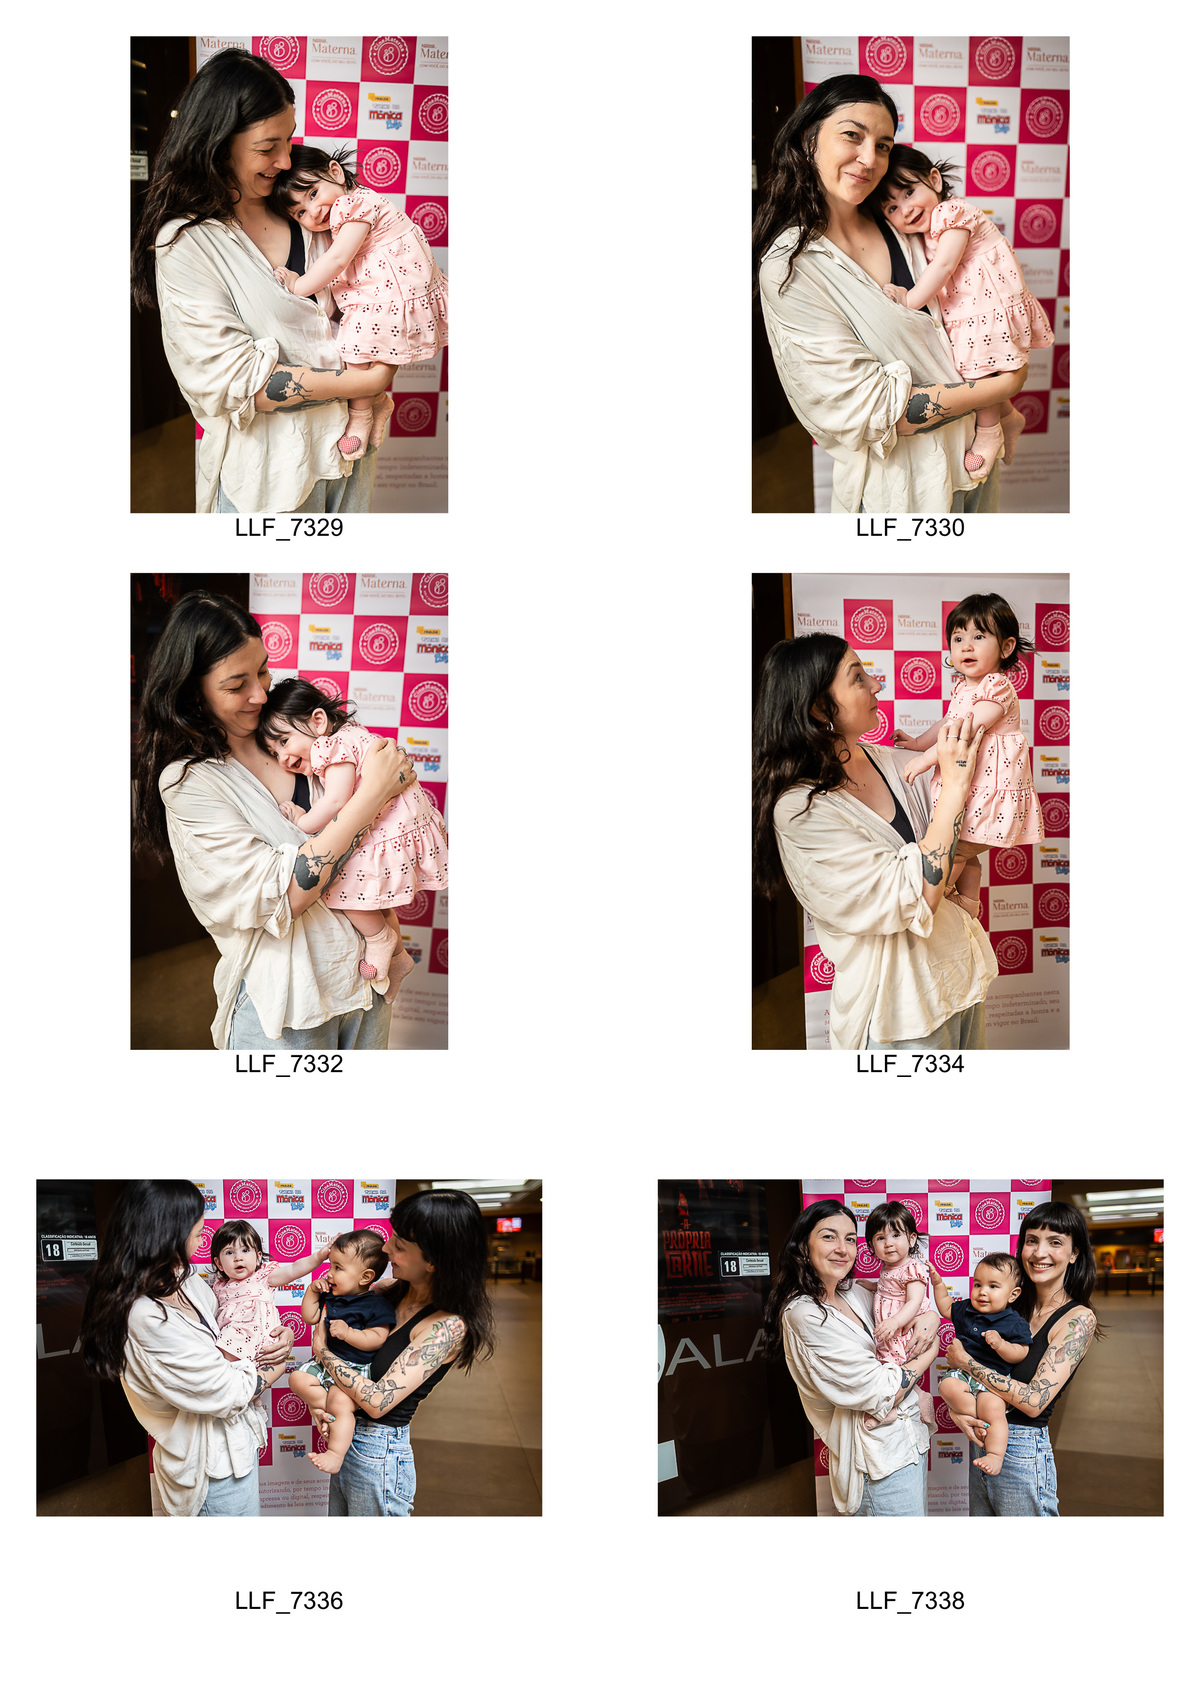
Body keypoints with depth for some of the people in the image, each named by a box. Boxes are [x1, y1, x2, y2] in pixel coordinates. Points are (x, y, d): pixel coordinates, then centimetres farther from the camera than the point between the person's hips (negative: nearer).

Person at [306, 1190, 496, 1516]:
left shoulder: (448, 1326, -23)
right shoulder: (390, 1291, -1)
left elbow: (378, 1401, -26)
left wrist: (323, 1351, -14)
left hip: (378, 1455, -7)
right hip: (345, 1440, 8)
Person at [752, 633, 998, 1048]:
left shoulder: (884, 760, 2)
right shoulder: (799, 809, -22)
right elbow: (914, 901, -26)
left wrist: (954, 777, 0)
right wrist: (955, 785, -23)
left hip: (959, 968, 8)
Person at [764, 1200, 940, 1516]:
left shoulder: (853, 1293, 5)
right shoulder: (804, 1314, -20)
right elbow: (881, 1394, -20)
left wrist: (928, 1320, -2)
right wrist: (929, 1352, -7)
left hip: (909, 1436, 9)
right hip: (883, 1457, -9)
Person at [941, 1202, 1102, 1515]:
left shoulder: (1078, 1318, -12)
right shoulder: (1012, 1307, 6)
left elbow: (1035, 1400, -20)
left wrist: (964, 1360, -13)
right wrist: (956, 1410, -14)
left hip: (1022, 1454, -6)